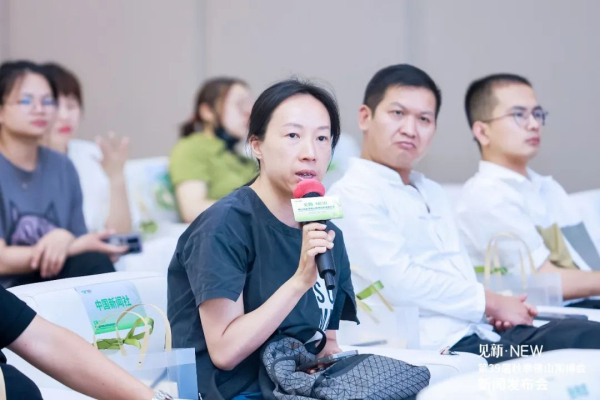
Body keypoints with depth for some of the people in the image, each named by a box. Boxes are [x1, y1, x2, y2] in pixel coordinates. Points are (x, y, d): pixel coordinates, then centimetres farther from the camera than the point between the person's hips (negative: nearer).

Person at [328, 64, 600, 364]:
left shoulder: (431, 193, 27)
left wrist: (497, 310, 2)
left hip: (486, 332, 9)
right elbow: (400, 283, -14)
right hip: (443, 348, -9)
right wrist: (491, 303, -6)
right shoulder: (352, 196, -3)